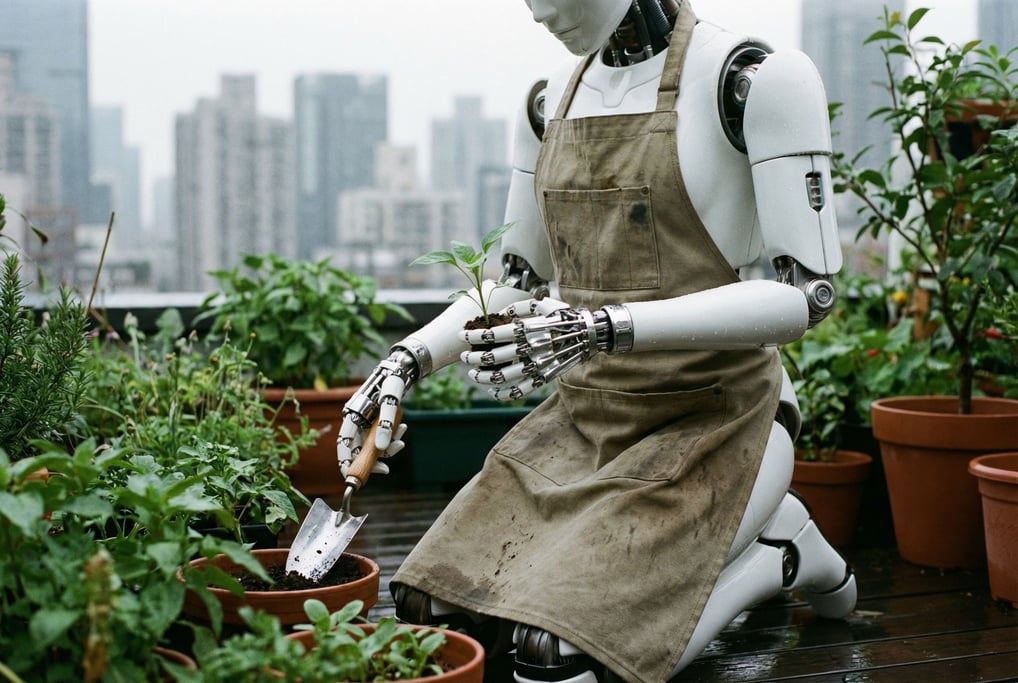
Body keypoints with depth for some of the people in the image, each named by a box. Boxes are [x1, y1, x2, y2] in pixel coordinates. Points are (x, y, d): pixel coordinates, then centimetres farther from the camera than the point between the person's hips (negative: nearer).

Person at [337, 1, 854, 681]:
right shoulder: (549, 103, 8)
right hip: (585, 415, 7)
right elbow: (520, 280, 17)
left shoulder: (760, 80, -13)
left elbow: (808, 292, -19)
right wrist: (408, 359, 0)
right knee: (433, 607, -1)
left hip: (713, 415, -7)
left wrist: (604, 328, -29)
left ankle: (779, 552, 6)